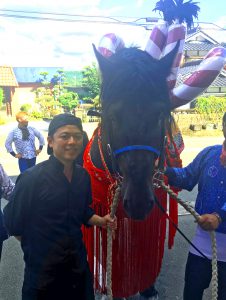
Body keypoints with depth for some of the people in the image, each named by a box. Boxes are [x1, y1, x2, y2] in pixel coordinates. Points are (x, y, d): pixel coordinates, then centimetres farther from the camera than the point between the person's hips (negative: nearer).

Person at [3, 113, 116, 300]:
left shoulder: (83, 176, -3)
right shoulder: (31, 178, -20)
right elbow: (13, 223, -11)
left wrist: (101, 221, -6)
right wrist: (34, 248, 0)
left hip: (79, 264, 5)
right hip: (43, 269, -5)